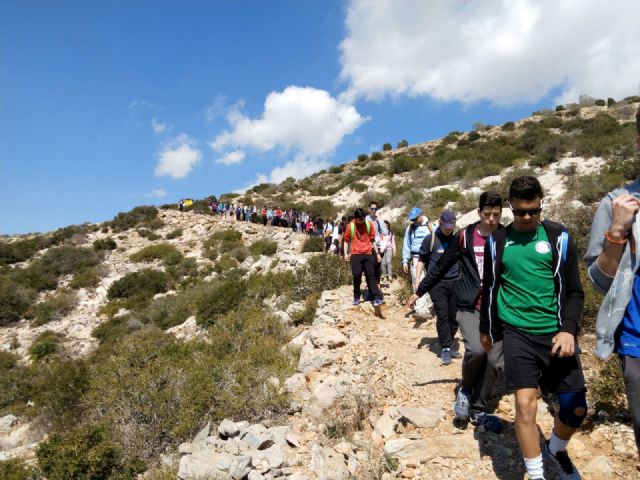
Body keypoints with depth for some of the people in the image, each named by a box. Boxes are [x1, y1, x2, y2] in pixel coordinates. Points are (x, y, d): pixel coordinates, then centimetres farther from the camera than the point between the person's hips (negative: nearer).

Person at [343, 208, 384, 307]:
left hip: (367, 254, 1)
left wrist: (377, 253, 8)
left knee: (371, 275, -1)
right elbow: (346, 240, 5)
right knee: (357, 275, -5)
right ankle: (356, 297, 10)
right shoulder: (350, 226, -5)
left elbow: (372, 239, 9)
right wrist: (346, 253, -4)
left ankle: (377, 297, -3)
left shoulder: (369, 224, 0)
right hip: (355, 254, -1)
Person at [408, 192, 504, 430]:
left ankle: (478, 410, 19)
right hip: (468, 307, -2)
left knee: (494, 361, -2)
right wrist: (419, 291, 8)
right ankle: (465, 389, 8)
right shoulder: (465, 236, -2)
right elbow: (442, 266, 5)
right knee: (476, 349, -24)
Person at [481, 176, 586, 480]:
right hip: (517, 333, 0)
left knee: (576, 408, 5)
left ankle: (556, 449, 37)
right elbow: (490, 288, 12)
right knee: (525, 404, -5)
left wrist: (568, 329, -12)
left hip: (555, 333, 1)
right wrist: (486, 329, 17)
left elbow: (573, 290, 2)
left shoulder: (558, 237, 0)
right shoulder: (498, 240, 3)